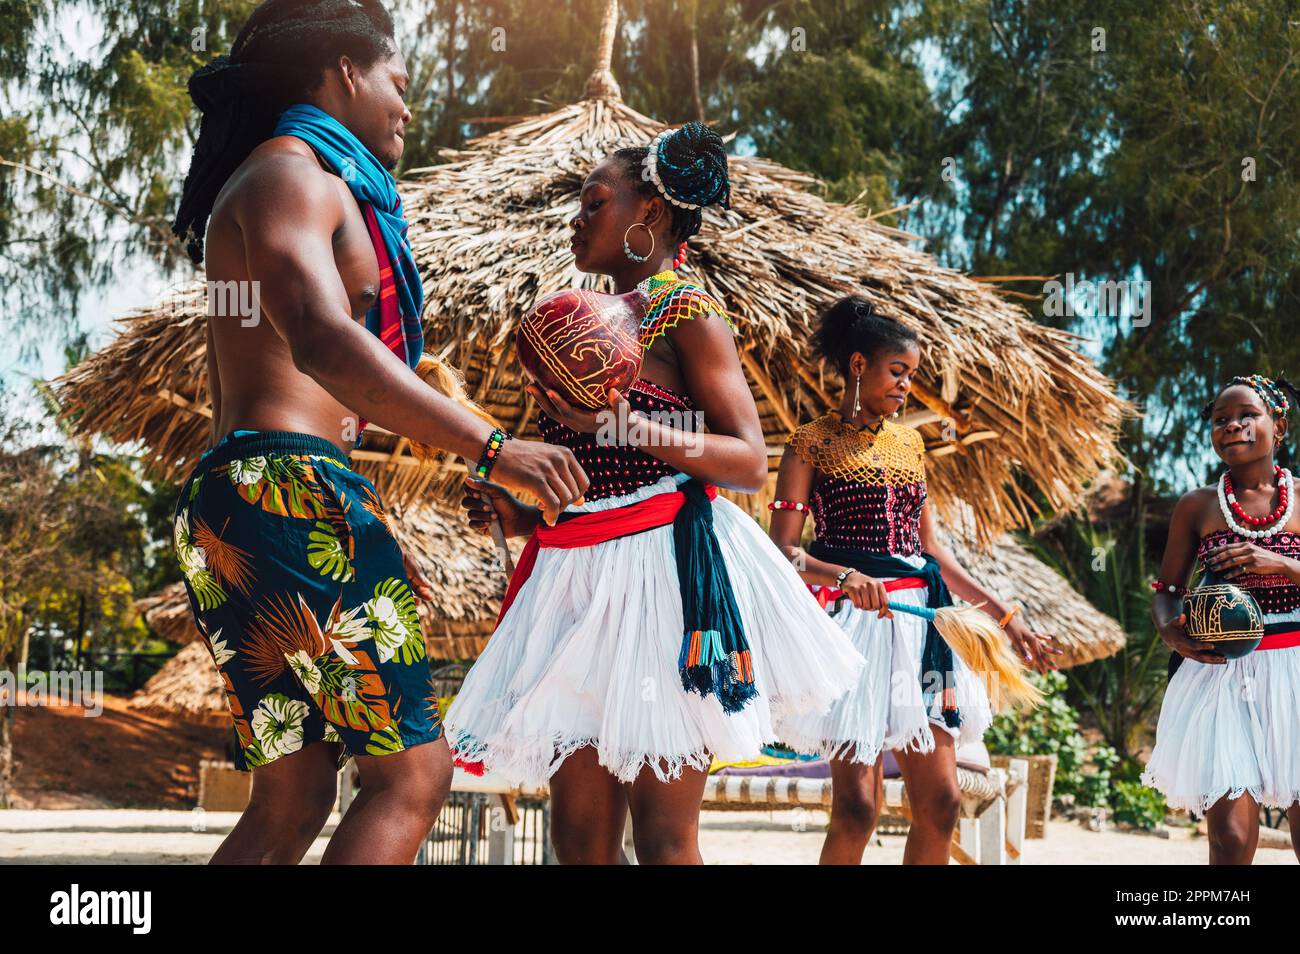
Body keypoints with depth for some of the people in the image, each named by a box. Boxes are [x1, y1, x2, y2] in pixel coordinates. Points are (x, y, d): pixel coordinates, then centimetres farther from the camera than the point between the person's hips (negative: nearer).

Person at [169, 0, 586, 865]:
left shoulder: (324, 187, 26)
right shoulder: (288, 173, -5)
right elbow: (323, 343, -24)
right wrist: (494, 449, -26)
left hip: (237, 501, 10)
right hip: (292, 490, -10)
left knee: (290, 805, 9)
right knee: (411, 772, -10)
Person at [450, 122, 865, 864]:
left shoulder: (687, 310, -2)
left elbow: (751, 463, -10)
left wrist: (630, 425, -22)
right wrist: (516, 512, 7)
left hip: (666, 566, -7)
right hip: (578, 579, 7)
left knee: (663, 836, -7)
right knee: (580, 833, 4)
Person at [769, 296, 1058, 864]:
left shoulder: (909, 442, 16)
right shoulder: (813, 443, -1)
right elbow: (782, 550, -8)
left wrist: (1003, 615, 16)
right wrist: (844, 576, -27)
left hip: (918, 619, 6)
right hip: (853, 618, -6)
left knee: (940, 802, 2)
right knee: (856, 807, -10)